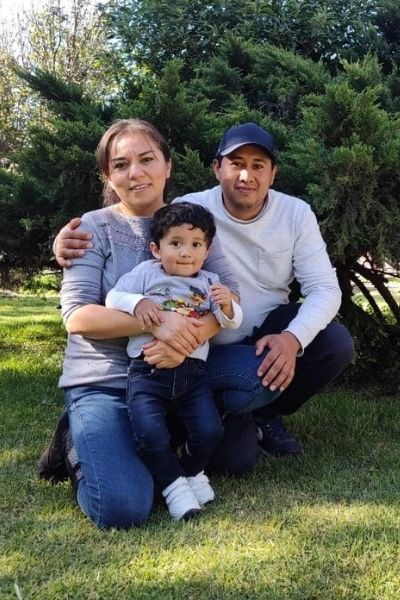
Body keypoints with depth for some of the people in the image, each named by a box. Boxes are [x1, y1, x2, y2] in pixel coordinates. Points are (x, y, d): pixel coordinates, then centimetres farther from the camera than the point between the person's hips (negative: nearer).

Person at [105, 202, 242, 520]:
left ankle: (192, 471, 24)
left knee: (210, 430, -9)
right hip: (148, 369, -2)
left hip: (193, 371, 2)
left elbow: (232, 322, 6)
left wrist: (227, 306, -16)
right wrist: (137, 303, -18)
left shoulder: (210, 282, 12)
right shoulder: (146, 272, 6)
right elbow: (113, 297, 1)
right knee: (150, 433, -21)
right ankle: (174, 483, 6)